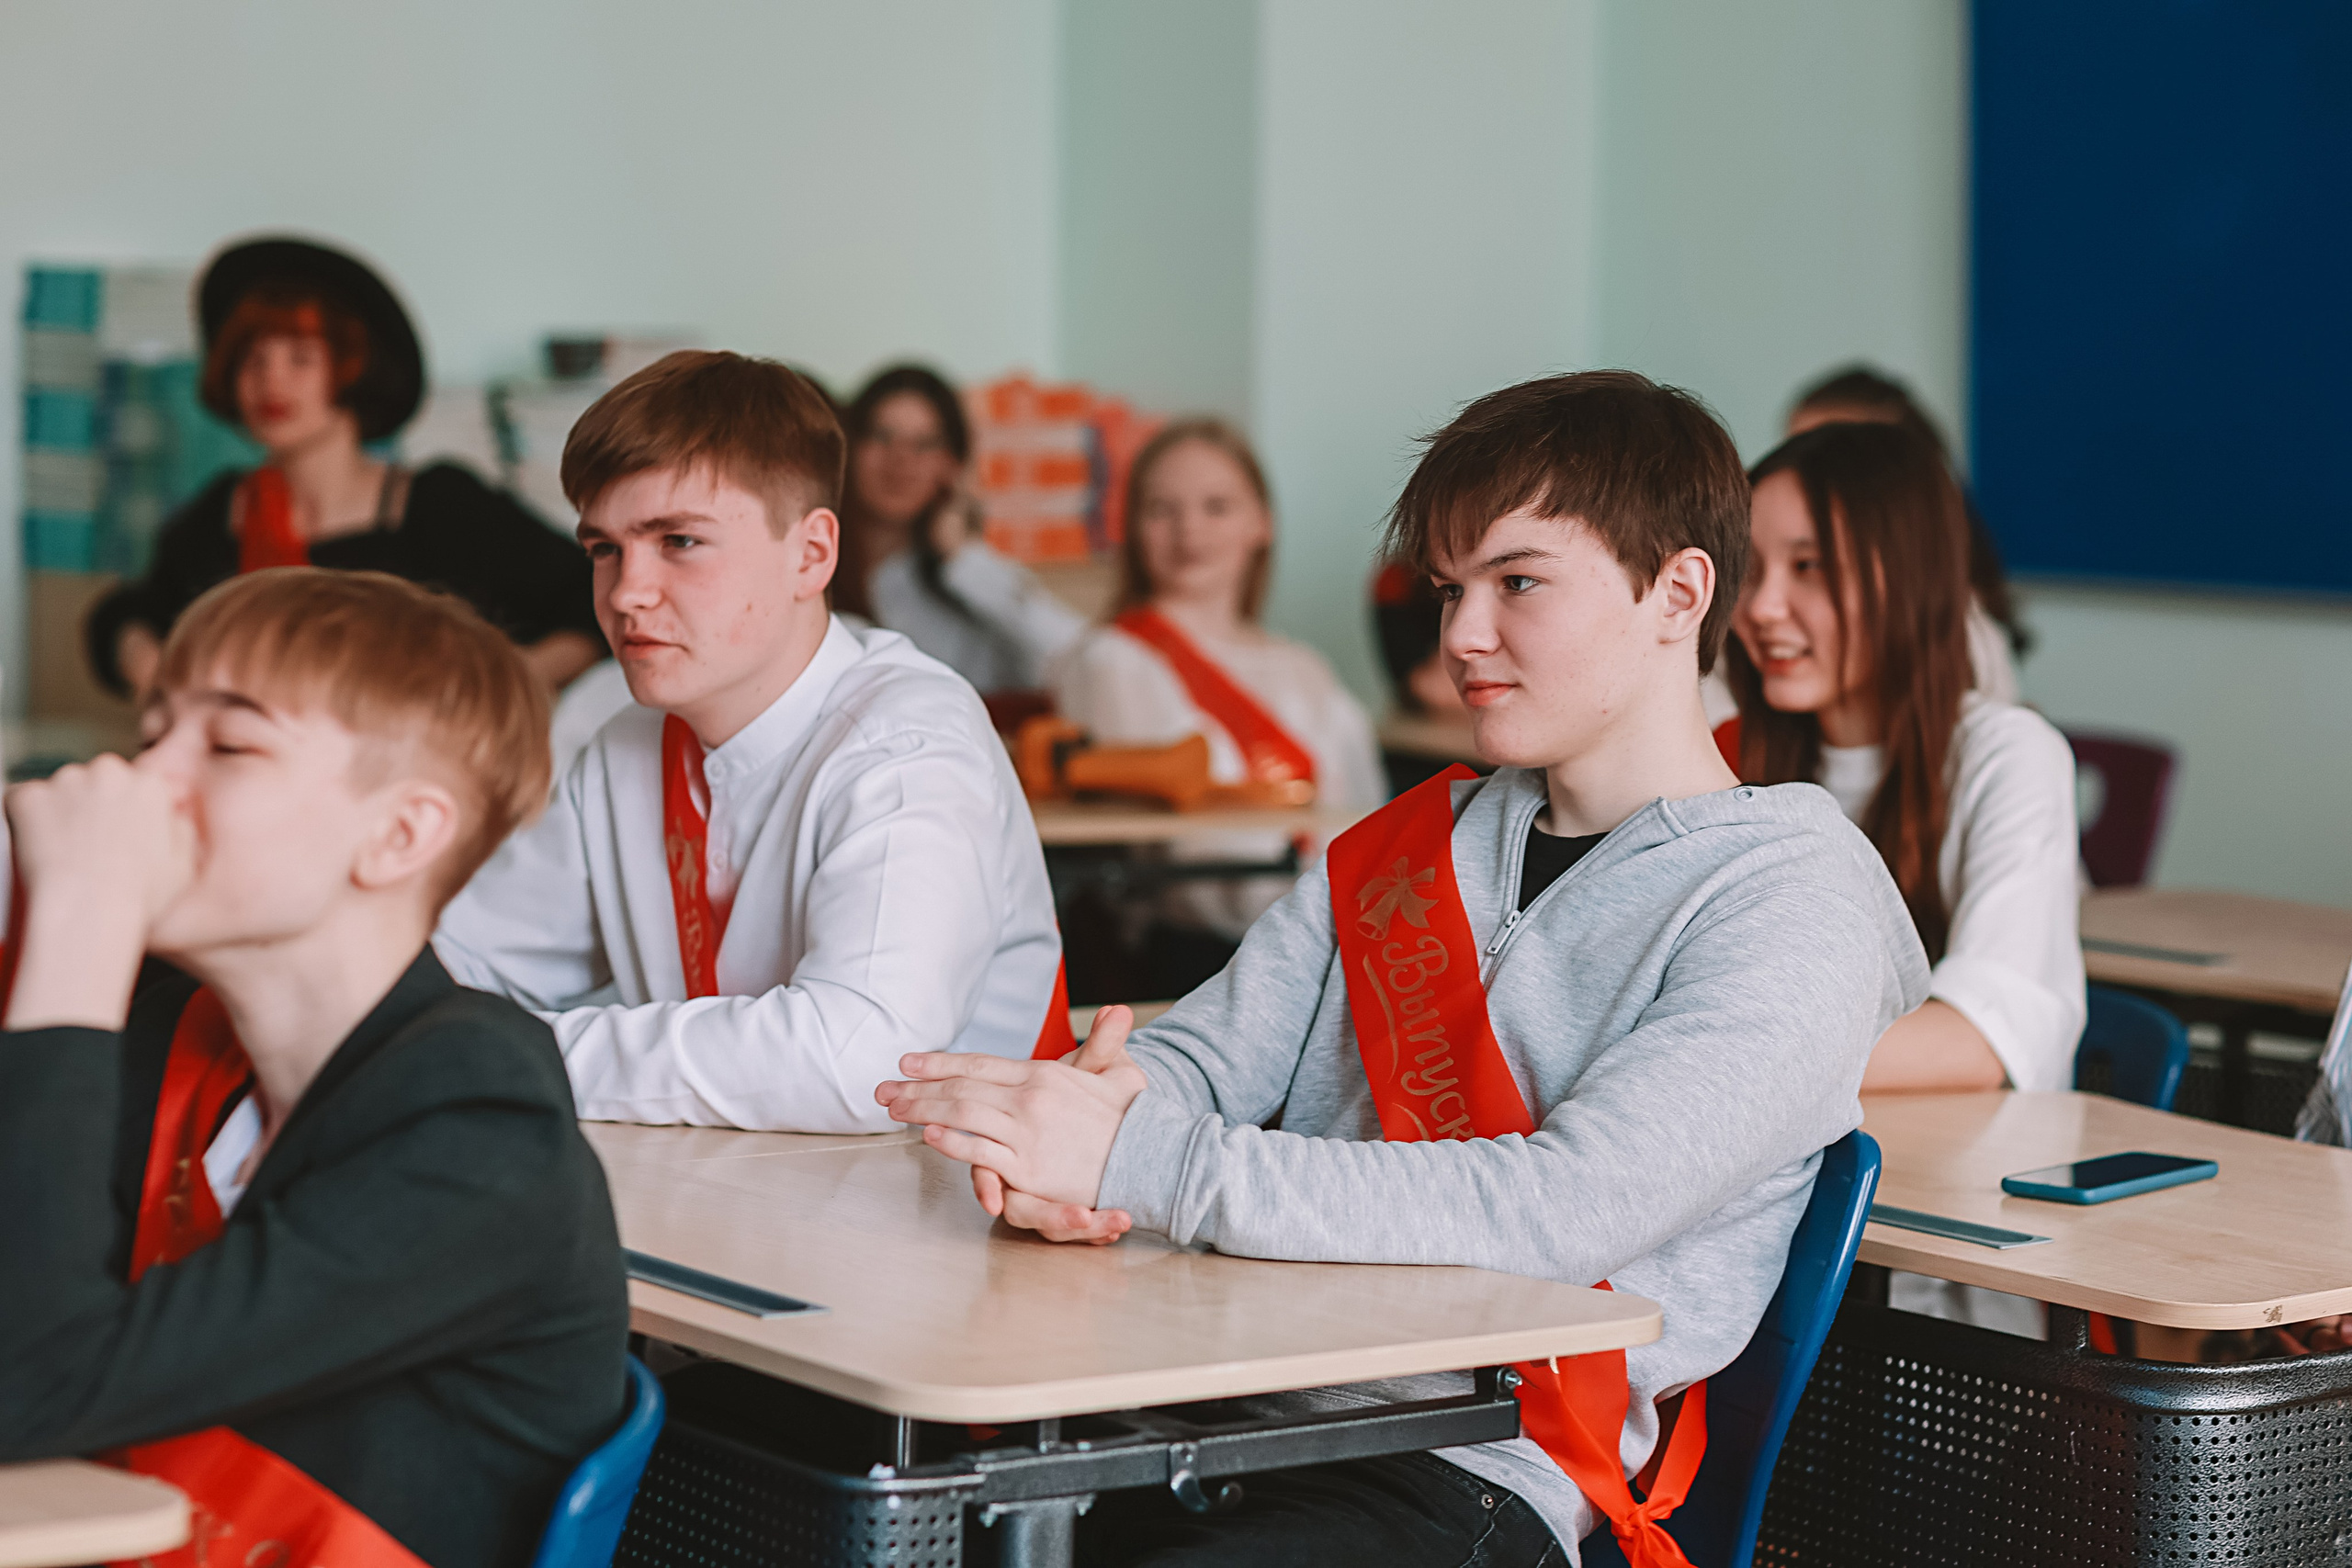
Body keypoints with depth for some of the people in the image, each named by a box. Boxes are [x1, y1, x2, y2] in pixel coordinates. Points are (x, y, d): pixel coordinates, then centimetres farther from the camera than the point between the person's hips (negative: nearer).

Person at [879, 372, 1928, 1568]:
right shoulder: (1404, 851, 19)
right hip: (1234, 1407, 6)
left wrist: (1137, 1161, -21)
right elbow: (1199, 1057, 13)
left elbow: (1568, 1210, -17)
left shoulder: (1798, 907, -4)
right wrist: (1091, 1104, -14)